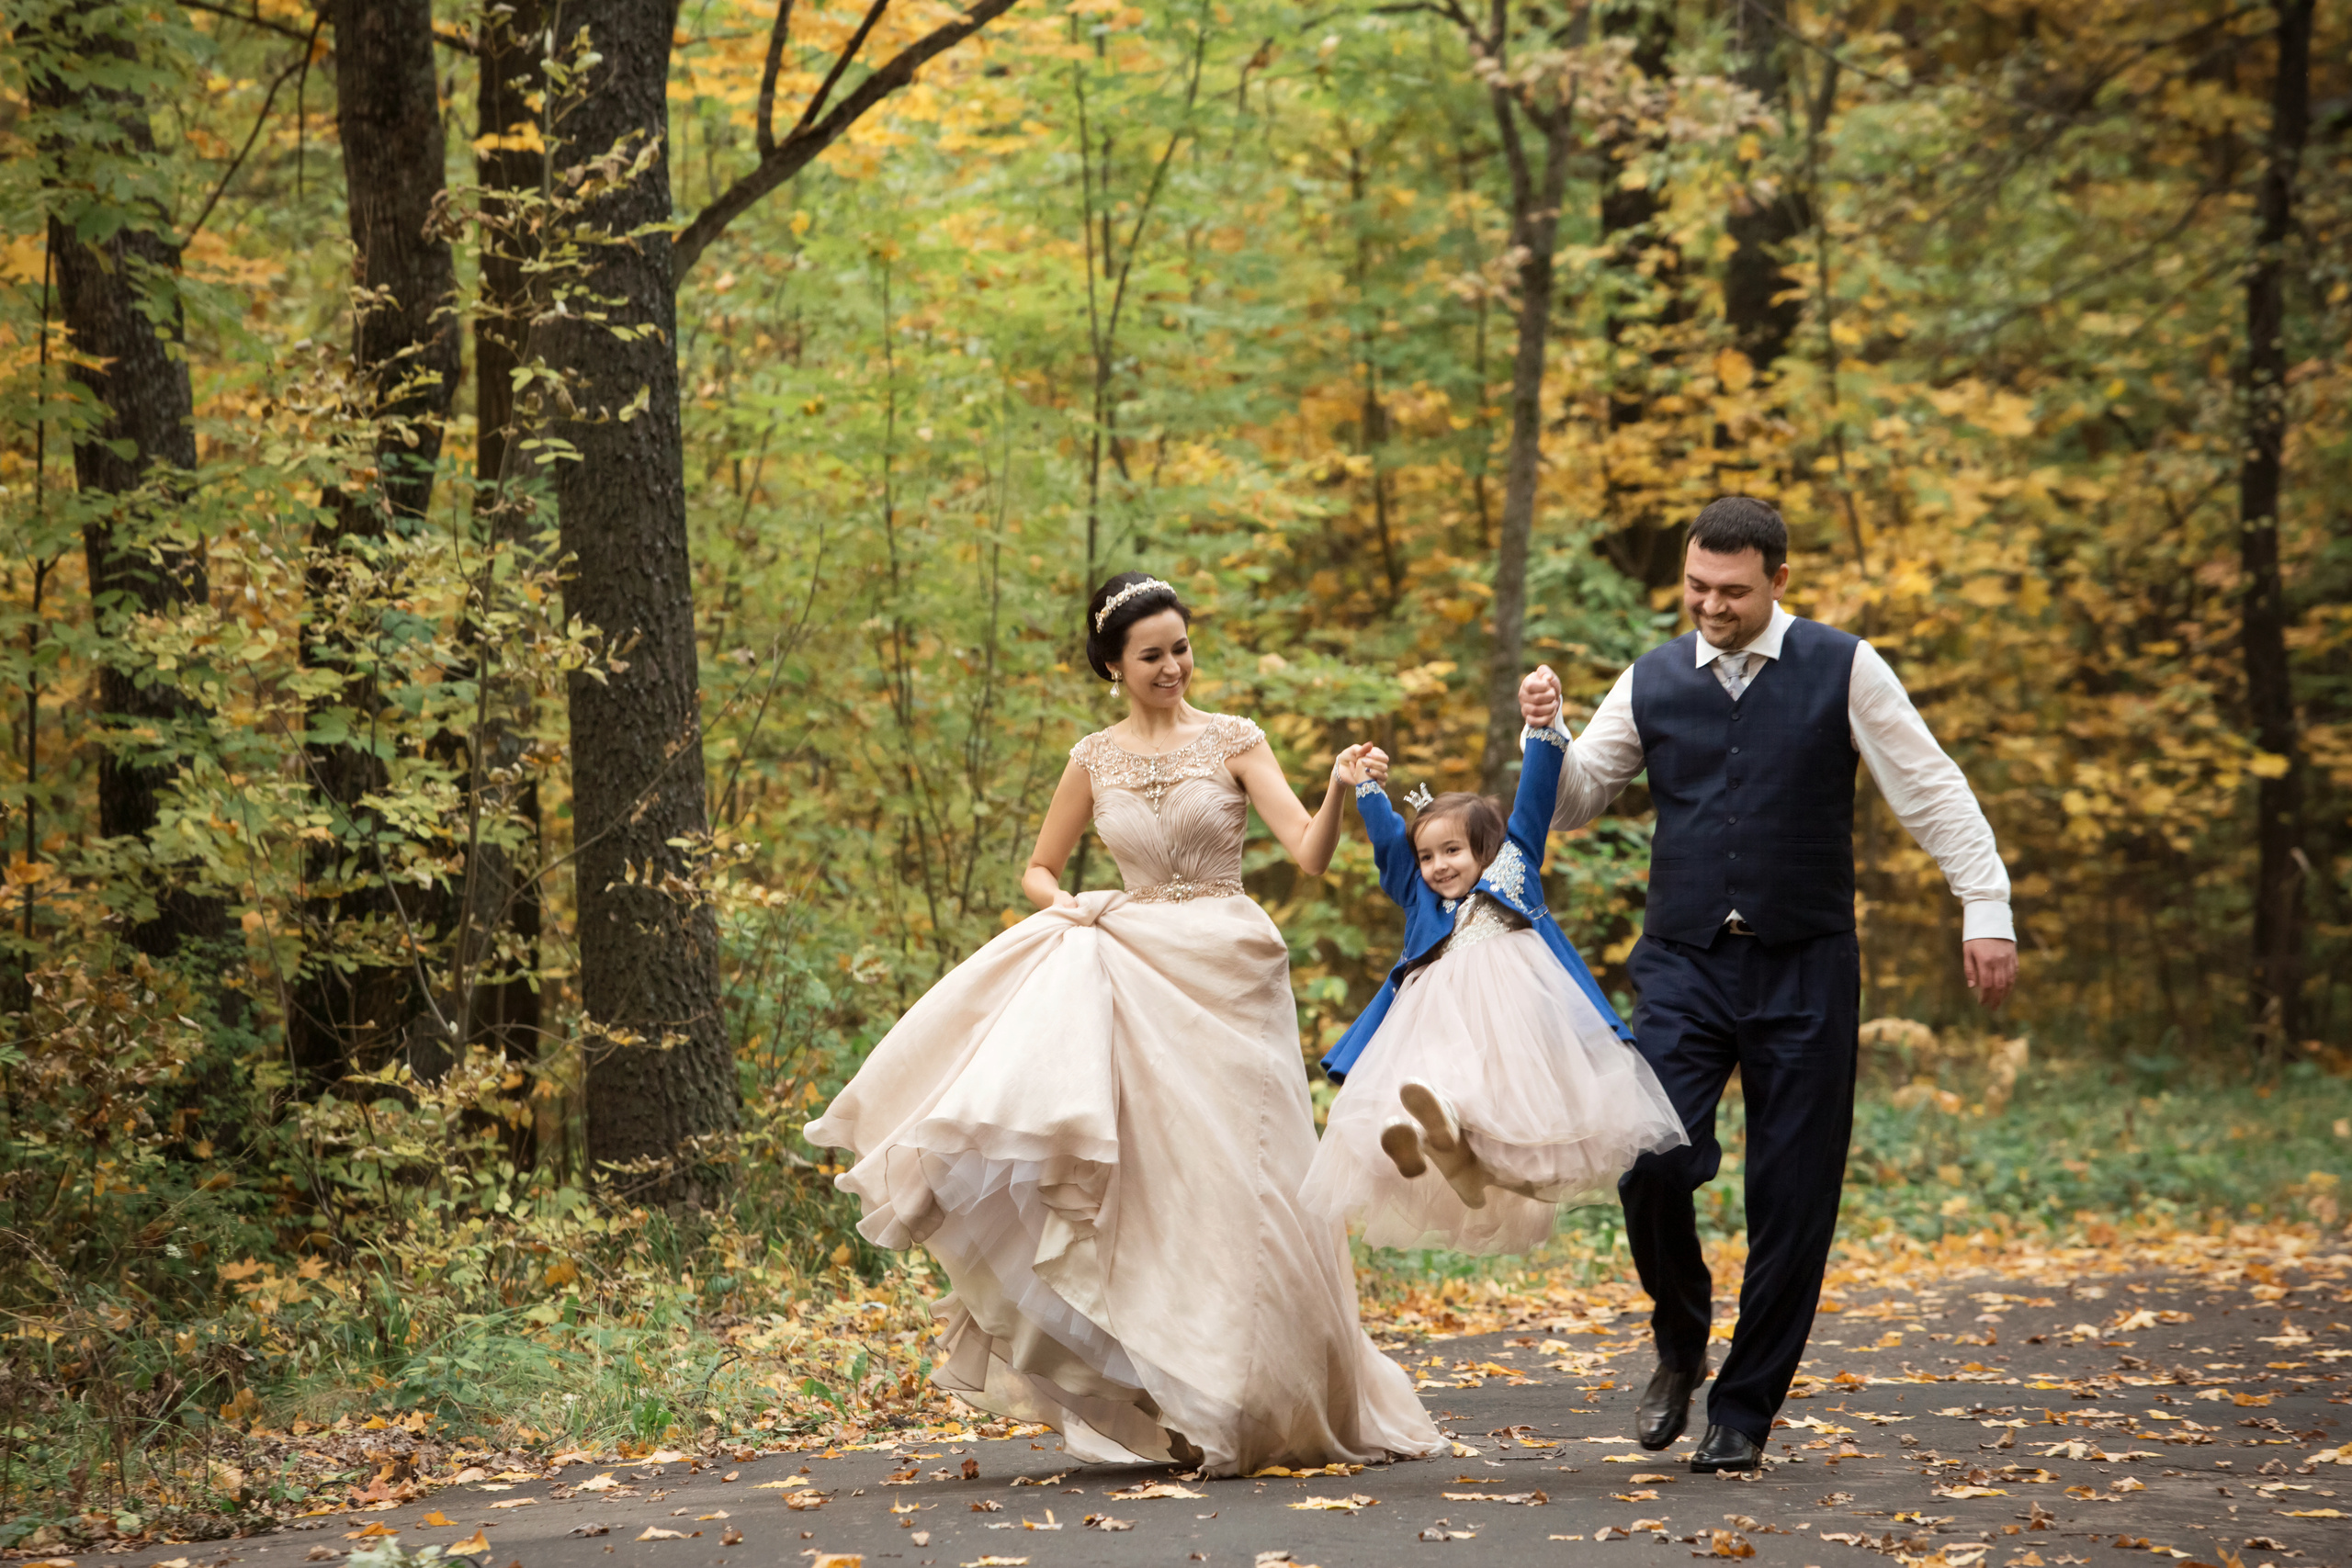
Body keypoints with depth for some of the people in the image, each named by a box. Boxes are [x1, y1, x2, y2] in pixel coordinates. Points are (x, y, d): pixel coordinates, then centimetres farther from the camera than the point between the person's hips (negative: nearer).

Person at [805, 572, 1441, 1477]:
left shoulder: (1232, 742, 1)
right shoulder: (1093, 761, 8)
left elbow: (1310, 855, -9)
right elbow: (1038, 869, 18)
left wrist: (1339, 790, -27)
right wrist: (1063, 904, -4)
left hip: (1227, 979, -2)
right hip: (1134, 976, 2)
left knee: (1235, 1188, -2)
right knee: (1143, 1186, -4)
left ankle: (1260, 1405, 11)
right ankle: (1167, 1407, 1)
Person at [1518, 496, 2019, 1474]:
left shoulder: (1842, 670, 0)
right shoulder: (1651, 683, 7)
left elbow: (1930, 790, 1)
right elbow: (1571, 805, 13)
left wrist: (1986, 908, -5)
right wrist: (1546, 734, -6)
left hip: (1804, 970, -1)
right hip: (1683, 964, 1)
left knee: (1792, 1198, 0)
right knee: (1654, 1165, -15)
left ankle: (1745, 1411, 14)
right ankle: (1679, 1348, 14)